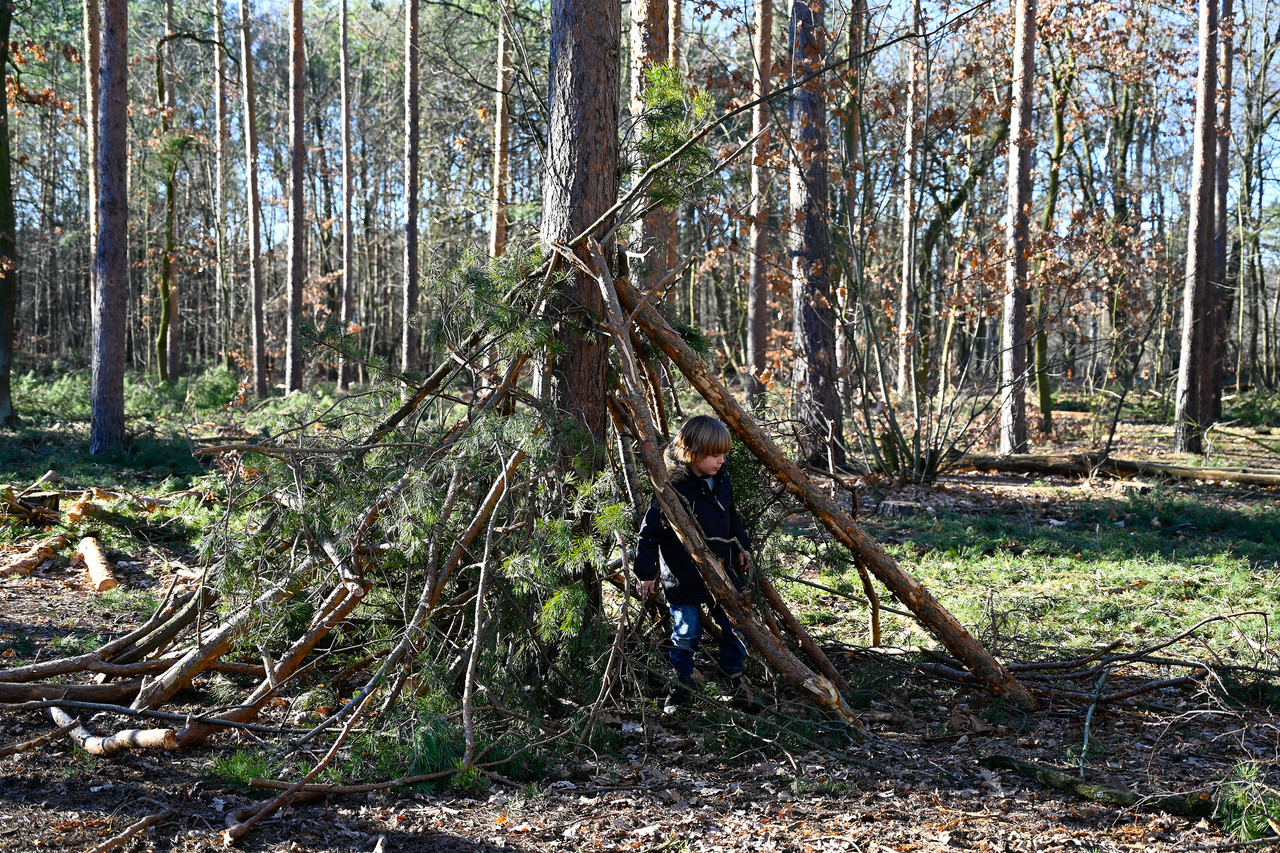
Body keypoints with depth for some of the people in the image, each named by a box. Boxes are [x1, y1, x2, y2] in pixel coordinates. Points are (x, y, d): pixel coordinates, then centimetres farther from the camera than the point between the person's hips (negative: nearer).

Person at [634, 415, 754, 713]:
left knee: (734, 624, 12)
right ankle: (681, 683, 24)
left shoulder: (721, 480, 1)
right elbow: (651, 530, -16)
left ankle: (736, 675, 32)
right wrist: (646, 572, -12)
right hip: (684, 578, -6)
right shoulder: (673, 488, -21)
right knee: (686, 634, 4)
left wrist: (741, 546, 25)